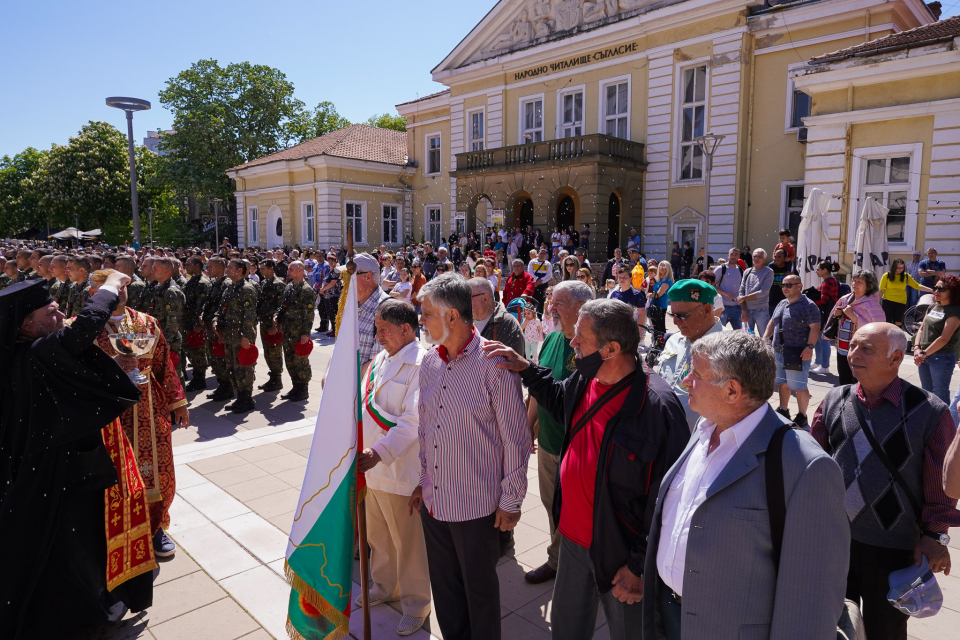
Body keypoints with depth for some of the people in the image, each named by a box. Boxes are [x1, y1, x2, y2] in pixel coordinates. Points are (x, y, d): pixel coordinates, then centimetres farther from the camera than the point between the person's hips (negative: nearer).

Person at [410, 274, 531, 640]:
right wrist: (421, 481, 13)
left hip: (477, 505, -6)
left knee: (480, 589, 14)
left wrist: (511, 501, -10)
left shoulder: (494, 363, -18)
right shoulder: (430, 362, 2)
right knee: (444, 586, 21)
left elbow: (516, 439, -13)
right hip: (434, 501, 6)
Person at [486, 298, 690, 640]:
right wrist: (526, 369, 8)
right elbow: (561, 402, 19)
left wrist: (640, 566, -16)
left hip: (619, 553, -6)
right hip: (573, 537, 7)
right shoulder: (585, 380, -6)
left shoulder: (657, 407, -27)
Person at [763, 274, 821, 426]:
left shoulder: (808, 305, -11)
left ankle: (802, 417, 11)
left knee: (799, 387, -1)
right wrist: (764, 338, 12)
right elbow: (772, 322, 23)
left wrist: (810, 346, -25)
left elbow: (815, 327, -17)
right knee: (782, 384, 17)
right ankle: (783, 411, 31)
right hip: (778, 352, 8)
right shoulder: (782, 304, 15)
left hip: (797, 354, -8)